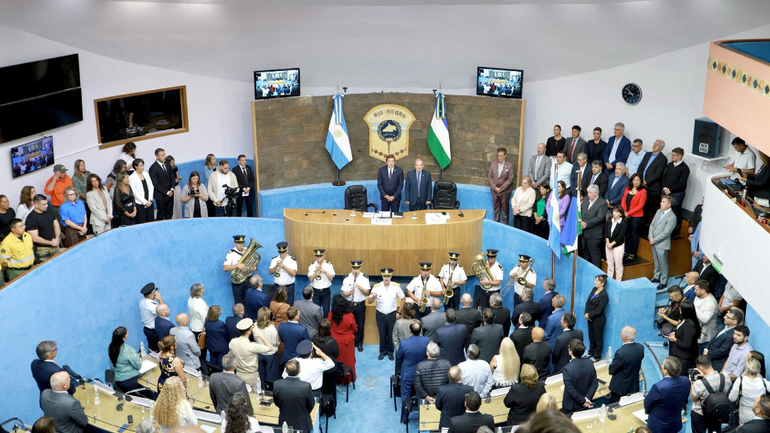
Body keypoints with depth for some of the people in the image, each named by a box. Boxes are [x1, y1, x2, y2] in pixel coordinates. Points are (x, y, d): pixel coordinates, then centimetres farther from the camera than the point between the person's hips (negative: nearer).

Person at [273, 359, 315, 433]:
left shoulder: (277, 385, -19)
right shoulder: (306, 386, -26)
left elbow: (277, 404, -1)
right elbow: (311, 406, -9)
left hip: (284, 423, 2)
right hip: (302, 425, -2)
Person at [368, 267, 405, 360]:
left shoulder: (396, 286, -7)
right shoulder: (377, 287, -8)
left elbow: (403, 298, 4)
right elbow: (369, 301, -4)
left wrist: (399, 312, 3)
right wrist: (373, 296, -27)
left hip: (392, 314, 0)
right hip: (380, 314, 0)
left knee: (391, 334, 7)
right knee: (382, 334, 9)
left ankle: (390, 352, 25)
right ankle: (382, 351, 26)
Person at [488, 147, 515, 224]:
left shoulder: (510, 165, -10)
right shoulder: (493, 163, 0)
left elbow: (510, 179, -10)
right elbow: (490, 176, 2)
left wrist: (501, 188, -13)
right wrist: (494, 187, -8)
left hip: (505, 191, -3)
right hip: (494, 190, 3)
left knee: (504, 208, 4)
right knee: (496, 207, 12)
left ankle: (504, 223, 13)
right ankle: (496, 222, 22)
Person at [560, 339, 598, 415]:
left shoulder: (567, 369, -28)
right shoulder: (590, 363, -11)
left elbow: (570, 389, -25)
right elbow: (594, 383, -7)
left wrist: (583, 401, -14)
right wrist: (587, 398, -12)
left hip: (571, 406, -5)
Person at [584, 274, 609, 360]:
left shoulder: (604, 295, -23)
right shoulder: (594, 289, 0)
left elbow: (598, 310, -21)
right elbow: (588, 302, 3)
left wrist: (589, 315, -13)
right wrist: (586, 313, -8)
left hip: (598, 319, -7)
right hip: (590, 318, 7)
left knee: (598, 337, 8)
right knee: (591, 336, 20)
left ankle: (597, 356, 20)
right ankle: (591, 352, 38)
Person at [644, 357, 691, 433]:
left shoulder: (659, 387, -37)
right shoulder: (685, 381, -19)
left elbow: (647, 404, -17)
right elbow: (684, 400, 1)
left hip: (658, 426, -5)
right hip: (676, 424, 5)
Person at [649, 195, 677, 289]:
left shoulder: (672, 217, -20)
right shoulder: (659, 211, 5)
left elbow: (666, 233, -21)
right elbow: (652, 224, 9)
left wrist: (654, 240, -16)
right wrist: (650, 237, -4)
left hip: (662, 244, -8)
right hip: (654, 242, 8)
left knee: (663, 264, 5)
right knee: (656, 261, 23)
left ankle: (663, 282, 17)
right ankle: (656, 277, 40)